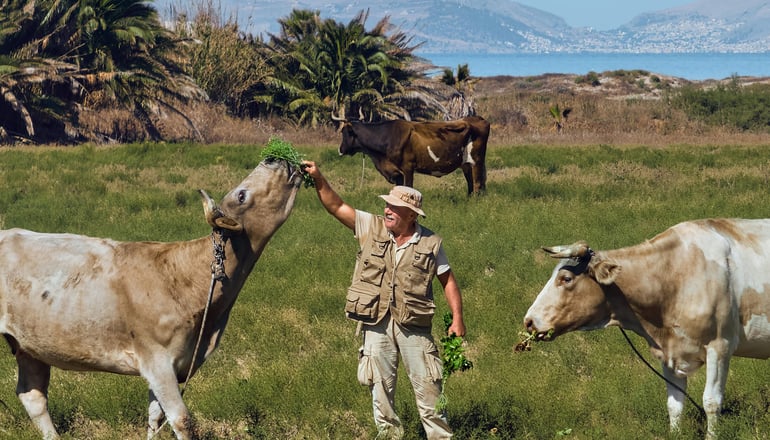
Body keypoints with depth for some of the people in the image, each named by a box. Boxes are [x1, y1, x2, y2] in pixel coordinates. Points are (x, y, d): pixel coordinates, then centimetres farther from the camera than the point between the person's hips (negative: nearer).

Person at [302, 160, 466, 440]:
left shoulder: (430, 243, -2)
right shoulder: (372, 227, 1)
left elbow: (448, 280, 4)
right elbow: (336, 206, -4)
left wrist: (457, 319, -3)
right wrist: (318, 179, -17)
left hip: (413, 324, -2)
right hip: (376, 322, 2)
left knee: (427, 386, 1)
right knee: (380, 387, 9)